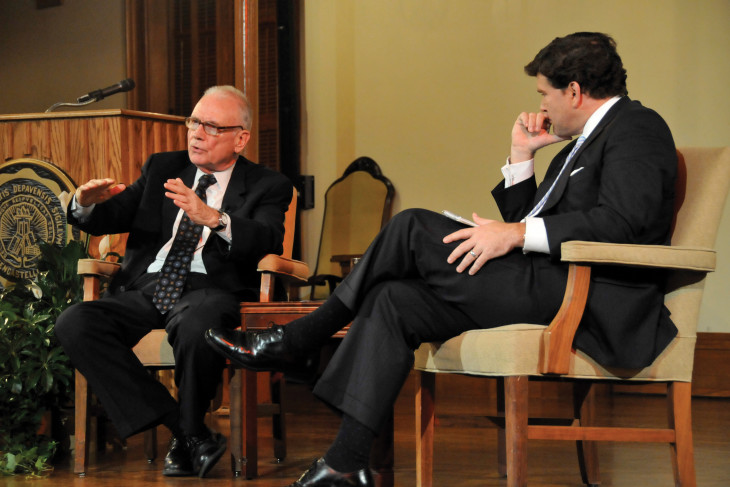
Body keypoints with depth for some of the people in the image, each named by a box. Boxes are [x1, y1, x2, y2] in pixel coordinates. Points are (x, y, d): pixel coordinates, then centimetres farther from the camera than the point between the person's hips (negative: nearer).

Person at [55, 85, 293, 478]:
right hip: (143, 290, 5)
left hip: (208, 290, -4)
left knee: (199, 327, -41)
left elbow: (267, 241, -11)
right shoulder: (162, 168, 23)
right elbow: (111, 218, 16)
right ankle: (192, 438, -25)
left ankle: (185, 438, -12)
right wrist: (86, 204, -9)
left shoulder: (267, 186, 9)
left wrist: (213, 218, -30)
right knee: (74, 324, -25)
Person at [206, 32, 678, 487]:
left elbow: (625, 219, -21)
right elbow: (520, 219, 24)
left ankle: (295, 340, -3)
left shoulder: (636, 126, -3)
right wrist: (522, 155, 14)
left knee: (412, 227, -14)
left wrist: (518, 233, -20)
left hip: (585, 295, -10)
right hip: (543, 284, 10)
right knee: (395, 299, -5)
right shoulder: (583, 142, 27)